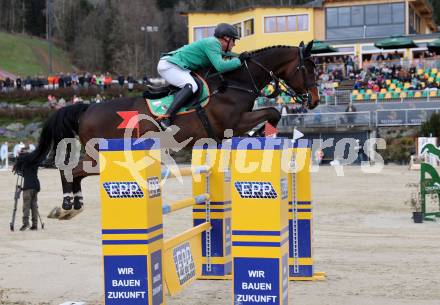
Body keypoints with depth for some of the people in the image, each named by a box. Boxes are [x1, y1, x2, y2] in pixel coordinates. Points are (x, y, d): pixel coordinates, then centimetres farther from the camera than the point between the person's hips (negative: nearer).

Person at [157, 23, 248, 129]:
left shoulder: (214, 43, 18)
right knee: (191, 86, -30)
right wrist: (239, 60, -14)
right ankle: (166, 118, -37)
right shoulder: (213, 43, -14)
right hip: (169, 65, -11)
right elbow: (220, 66, -25)